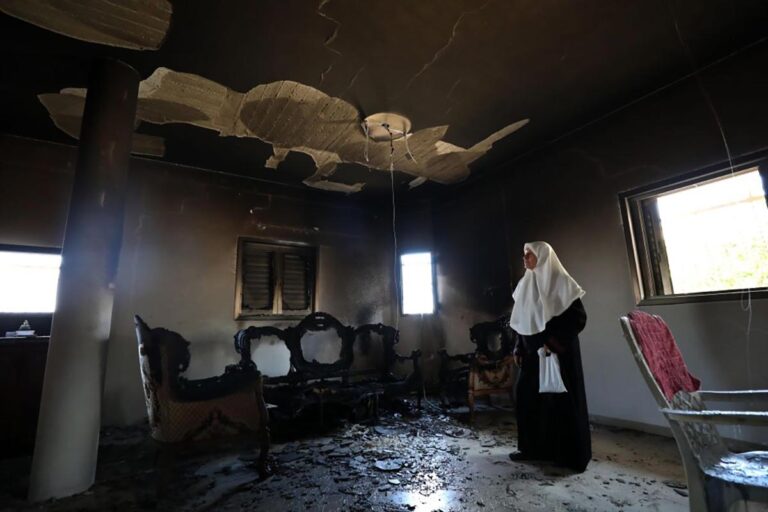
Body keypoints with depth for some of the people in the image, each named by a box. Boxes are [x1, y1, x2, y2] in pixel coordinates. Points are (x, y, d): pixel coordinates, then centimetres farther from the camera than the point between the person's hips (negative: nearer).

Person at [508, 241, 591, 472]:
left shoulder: (559, 281, -9)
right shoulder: (526, 284, 10)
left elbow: (579, 317, -13)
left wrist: (555, 342, -19)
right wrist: (519, 349, 11)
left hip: (558, 352, -7)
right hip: (533, 352, 7)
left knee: (561, 399, 1)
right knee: (527, 395, 7)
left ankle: (571, 454, 15)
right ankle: (534, 448, 21)